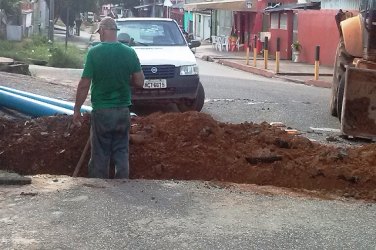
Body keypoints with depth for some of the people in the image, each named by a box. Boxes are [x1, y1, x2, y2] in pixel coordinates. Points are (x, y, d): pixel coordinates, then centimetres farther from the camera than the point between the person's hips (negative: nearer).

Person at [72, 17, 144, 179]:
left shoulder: (94, 52, -11)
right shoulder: (129, 53, -2)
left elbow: (84, 85, -10)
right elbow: (139, 82, -1)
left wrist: (77, 110, -1)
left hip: (101, 111, -3)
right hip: (123, 111, 3)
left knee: (100, 155, 7)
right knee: (121, 153, 11)